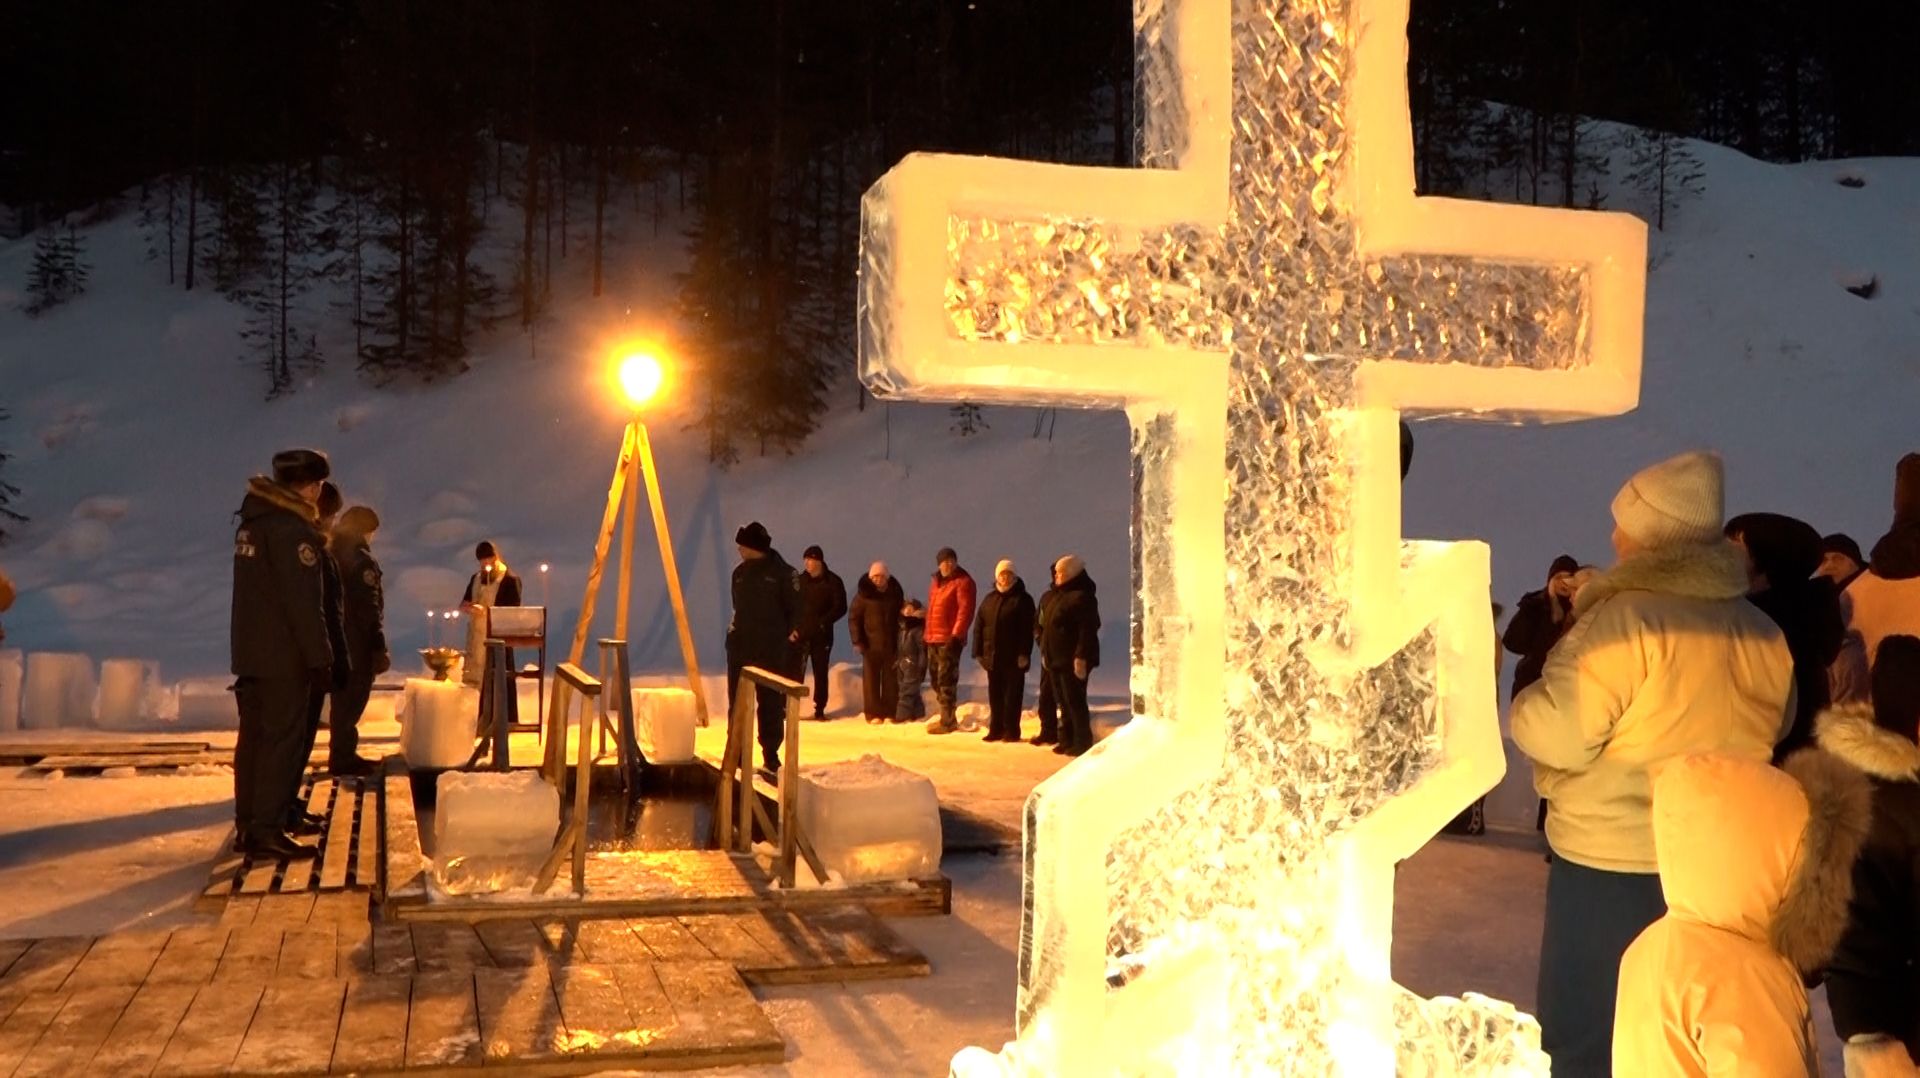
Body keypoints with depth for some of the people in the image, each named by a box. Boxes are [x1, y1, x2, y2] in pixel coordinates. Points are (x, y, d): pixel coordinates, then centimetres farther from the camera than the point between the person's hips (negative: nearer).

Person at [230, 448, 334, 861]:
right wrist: (320, 659, -16)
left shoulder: (252, 521, 14)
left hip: (249, 651, 9)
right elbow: (304, 602, -19)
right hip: (283, 655, -9)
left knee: (254, 735, 12)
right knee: (283, 738, -6)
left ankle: (248, 825, 18)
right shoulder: (292, 528, -15)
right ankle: (267, 830, -7)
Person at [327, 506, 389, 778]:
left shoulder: (331, 553, 13)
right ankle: (343, 757, -2)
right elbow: (369, 607, -19)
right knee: (353, 696, -4)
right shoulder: (360, 558, -14)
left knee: (344, 696, 16)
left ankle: (343, 754, 23)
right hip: (356, 641, -9)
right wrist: (379, 646, -17)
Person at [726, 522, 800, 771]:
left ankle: (770, 754, 8)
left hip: (771, 649, -5)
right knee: (737, 701, 7)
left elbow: (795, 610, -5)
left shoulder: (783, 573, -7)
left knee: (771, 702, 1)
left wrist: (790, 633, -12)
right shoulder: (741, 572, 10)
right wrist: (735, 630, 13)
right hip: (740, 646, 5)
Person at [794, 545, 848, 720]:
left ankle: (820, 709, 13)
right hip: (800, 634, 1)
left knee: (820, 673, 5)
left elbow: (840, 608, -5)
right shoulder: (801, 580, 6)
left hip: (822, 635, -1)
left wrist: (822, 622, -15)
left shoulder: (832, 581, -1)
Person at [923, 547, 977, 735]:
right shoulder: (936, 582, 18)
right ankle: (946, 715, 22)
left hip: (949, 640, -9)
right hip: (933, 639, 9)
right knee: (937, 680, 13)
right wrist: (928, 635, 20)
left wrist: (956, 636, -22)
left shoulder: (963, 582, -8)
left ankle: (947, 721, -8)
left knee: (946, 680, -11)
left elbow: (965, 611, -15)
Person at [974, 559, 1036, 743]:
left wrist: (1024, 653, -17)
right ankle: (996, 729, 16)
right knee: (995, 694, 9)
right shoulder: (989, 599, 13)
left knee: (1012, 695, -1)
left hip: (1013, 657, -5)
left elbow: (1027, 629, -9)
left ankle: (1011, 730, 4)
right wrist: (978, 652, 5)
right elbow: (978, 626, 12)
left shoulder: (1022, 599, -3)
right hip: (992, 656, 5)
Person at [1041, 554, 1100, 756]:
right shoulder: (1061, 596, 17)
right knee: (1063, 702, 13)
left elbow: (1088, 629, -21)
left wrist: (1081, 656, -25)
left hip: (1073, 660, -10)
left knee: (1074, 701, -7)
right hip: (1058, 658, 10)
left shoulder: (1082, 596, -14)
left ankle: (1082, 742, -1)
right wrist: (1045, 650, 18)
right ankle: (1067, 740, 19)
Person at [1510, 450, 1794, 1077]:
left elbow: (1556, 734, -20)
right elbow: (1771, 734, 18)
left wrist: (1525, 704, 0)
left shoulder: (1625, 619, -18)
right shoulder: (1763, 633, 4)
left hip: (1613, 868, -7)